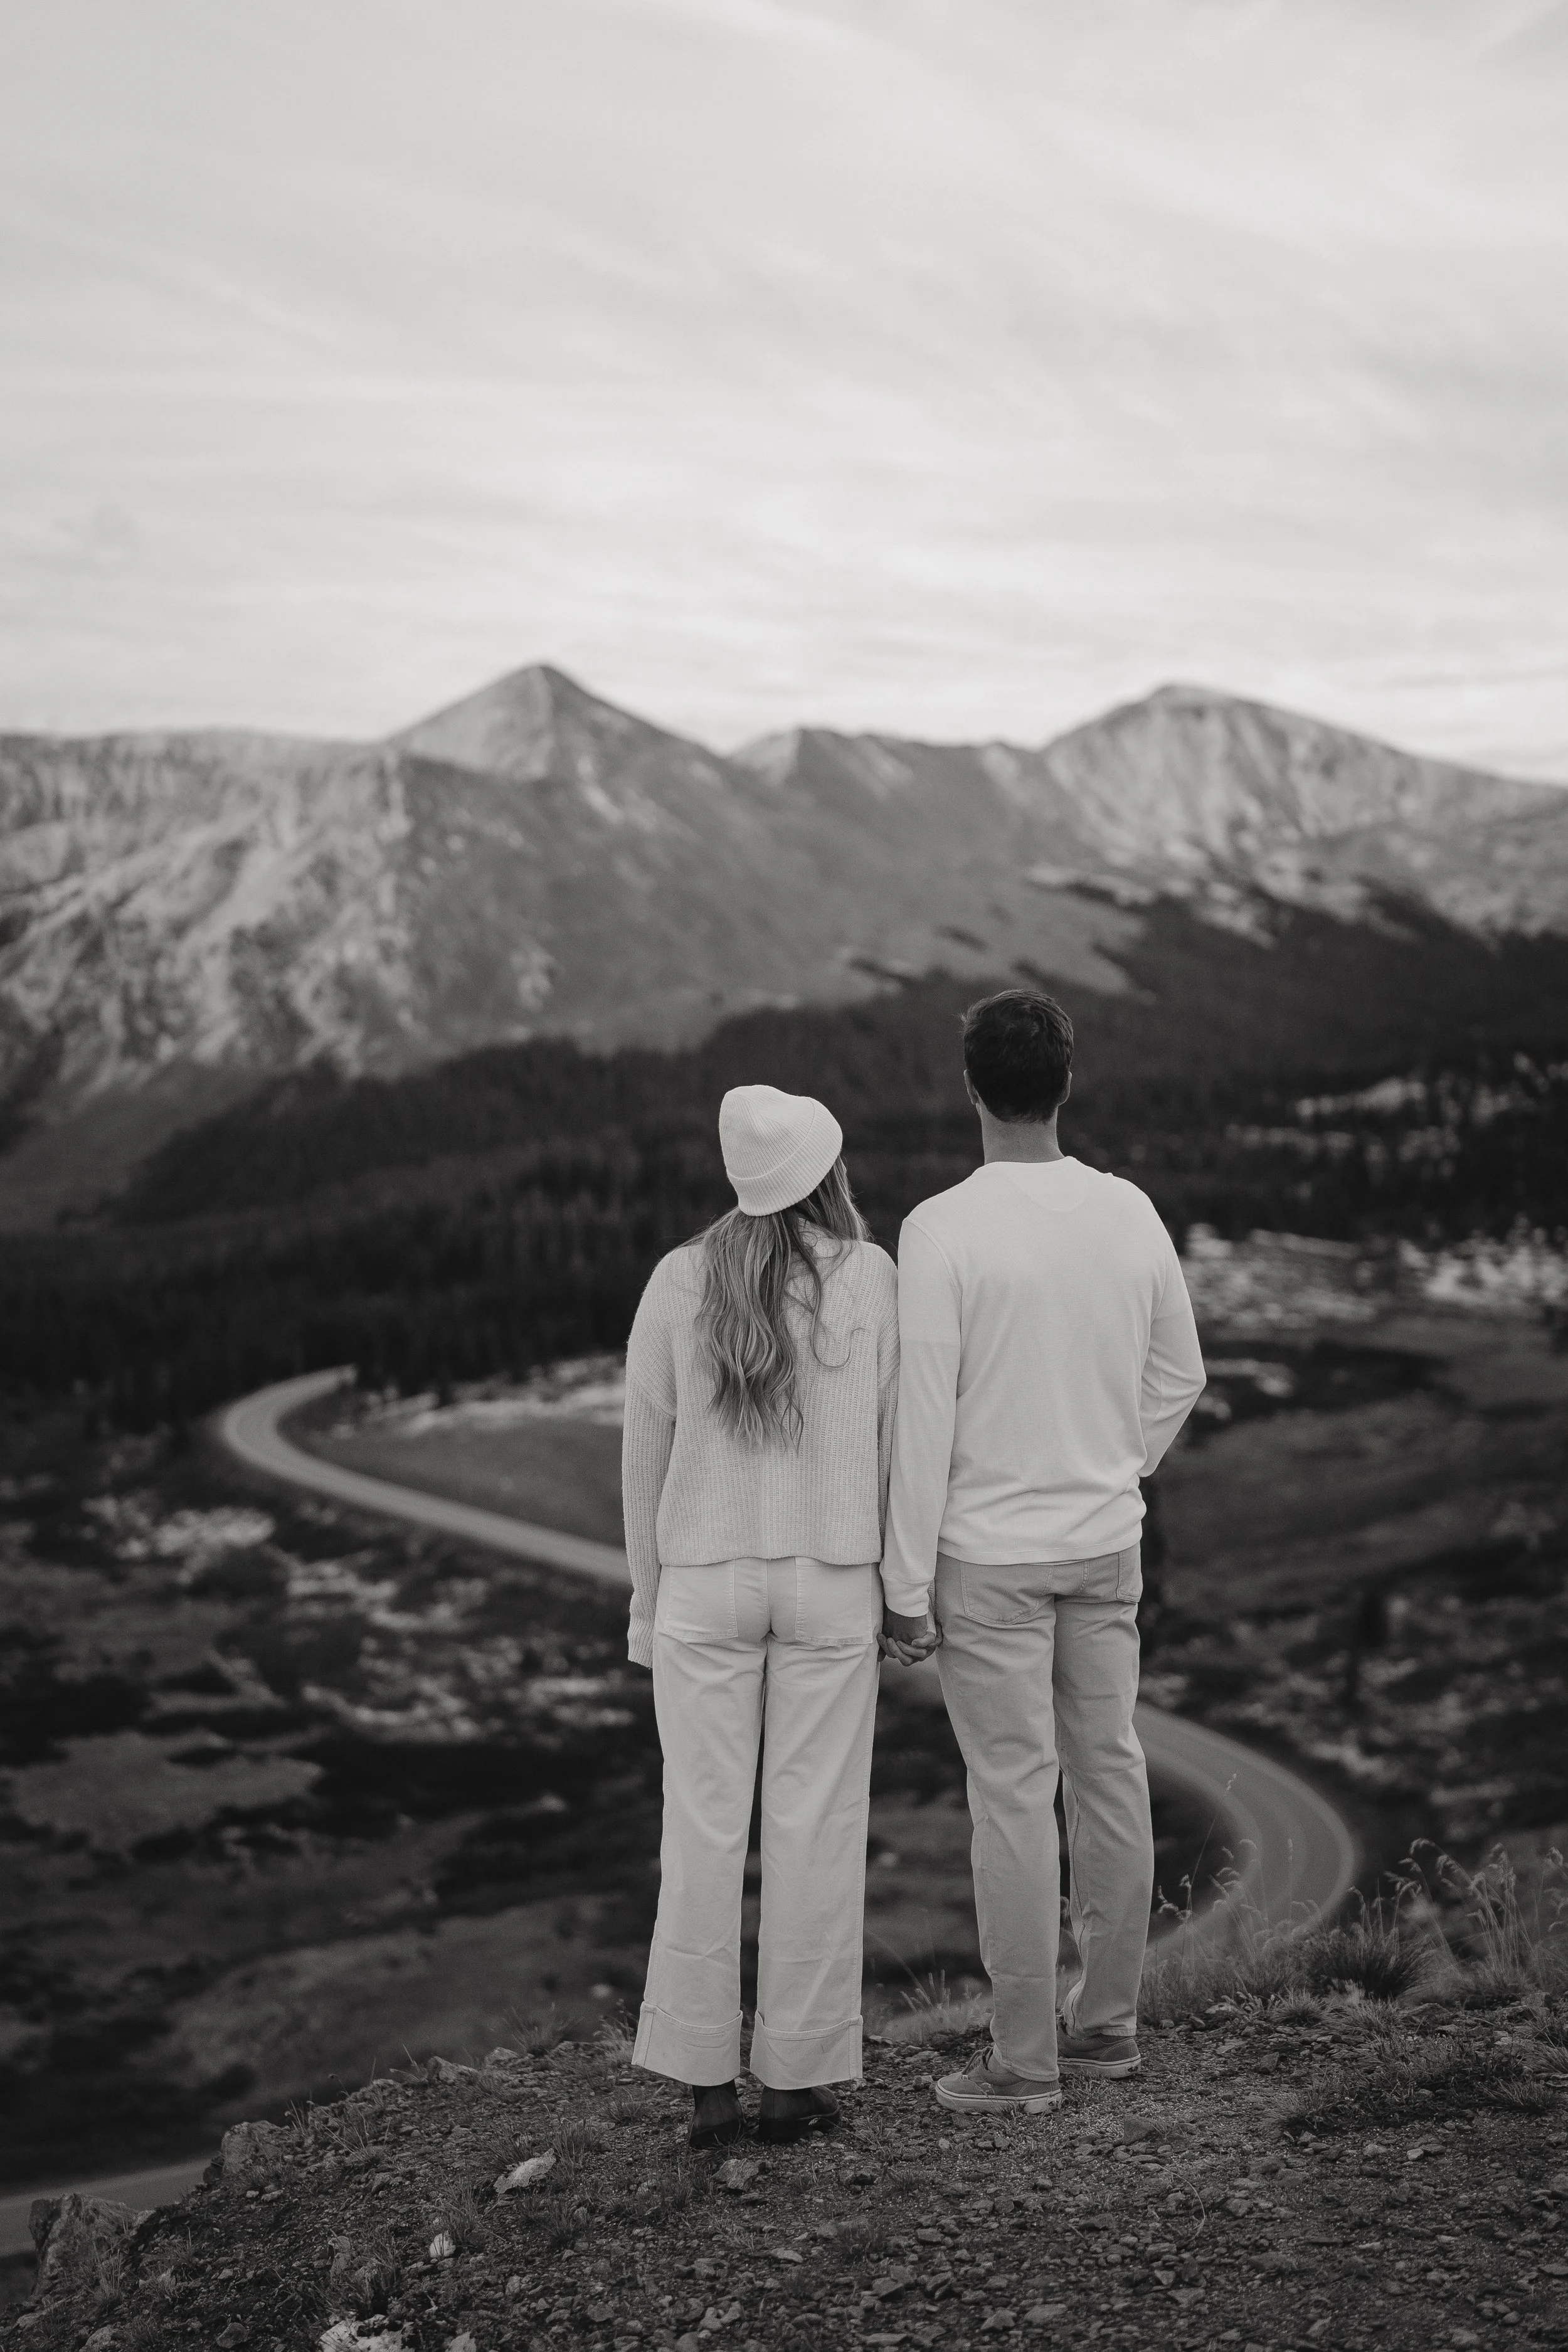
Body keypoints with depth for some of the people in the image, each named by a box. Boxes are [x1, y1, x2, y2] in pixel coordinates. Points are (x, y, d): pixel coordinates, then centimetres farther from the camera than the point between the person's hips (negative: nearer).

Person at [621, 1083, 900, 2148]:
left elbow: (647, 1450, 1)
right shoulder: (871, 1276, -5)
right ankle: (796, 2078, 9)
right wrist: (898, 1584, 8)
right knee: (815, 1828, 5)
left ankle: (708, 2082, 7)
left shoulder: (680, 1281, -2)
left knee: (705, 1827, 6)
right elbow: (892, 1441, -2)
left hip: (707, 1581, 1)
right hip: (830, 1582, -1)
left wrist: (648, 1598, 10)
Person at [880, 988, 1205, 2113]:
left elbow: (923, 1416, -15)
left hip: (990, 1556, -5)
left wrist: (907, 1582, -8)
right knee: (1109, 1770, 14)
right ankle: (1109, 2020, 26)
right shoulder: (1131, 1213, 1)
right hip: (1110, 1545, 5)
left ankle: (1025, 2060, 9)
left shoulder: (943, 1230, -16)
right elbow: (1180, 1376, 11)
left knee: (1014, 1796, 1)